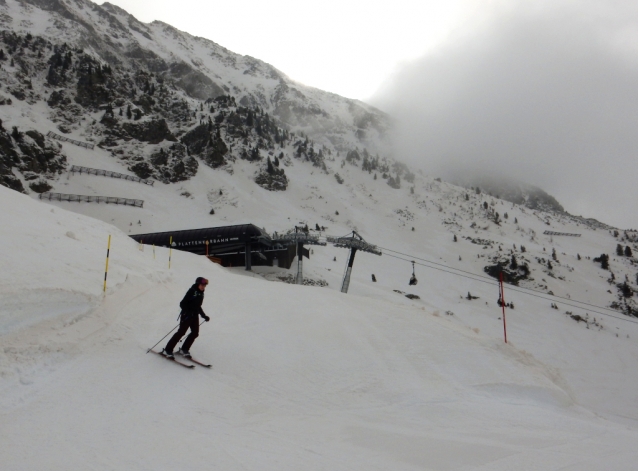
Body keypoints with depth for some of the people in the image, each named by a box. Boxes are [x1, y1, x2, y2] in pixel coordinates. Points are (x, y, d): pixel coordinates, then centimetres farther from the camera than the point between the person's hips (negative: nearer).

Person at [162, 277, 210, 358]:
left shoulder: (201, 293, 12)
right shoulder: (192, 291, -13)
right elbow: (182, 304, -16)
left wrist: (204, 316, 20)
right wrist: (187, 312, -29)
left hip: (195, 316, 8)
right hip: (187, 315, -8)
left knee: (195, 333, 1)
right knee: (181, 332, -10)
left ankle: (184, 349, 14)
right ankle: (168, 350, -3)